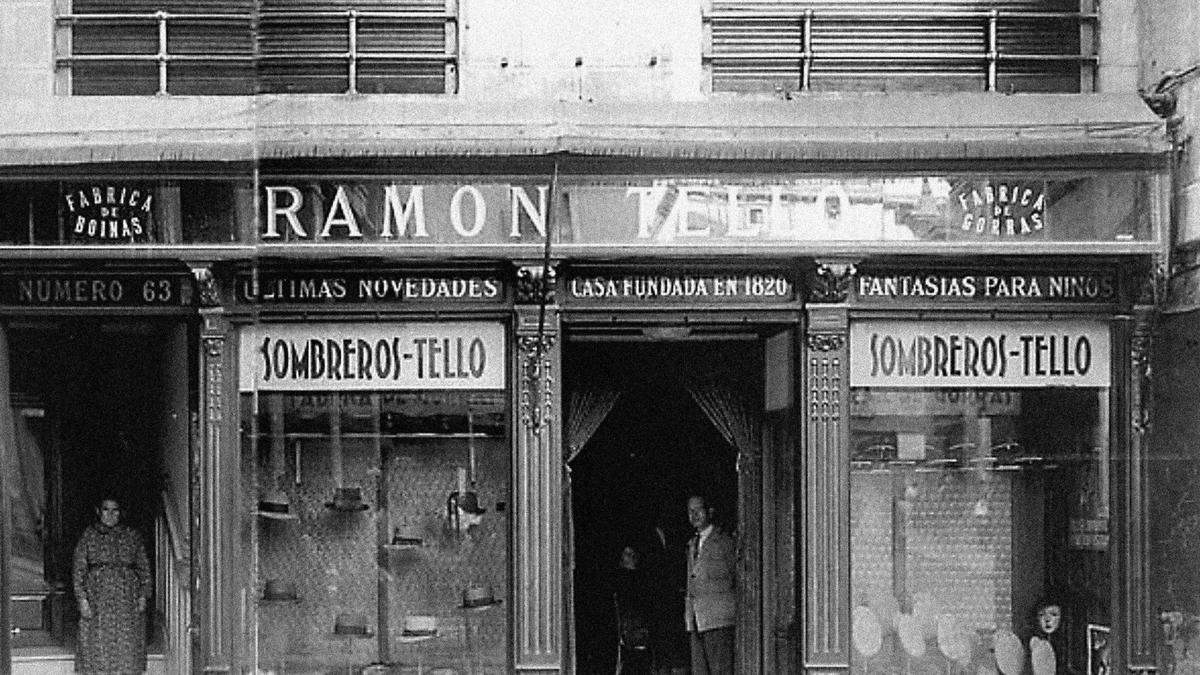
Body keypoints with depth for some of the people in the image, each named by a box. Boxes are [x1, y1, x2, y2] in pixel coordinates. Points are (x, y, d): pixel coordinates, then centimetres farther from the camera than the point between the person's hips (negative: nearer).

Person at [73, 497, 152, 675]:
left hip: (128, 599, 1)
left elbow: (144, 568, 11)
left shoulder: (132, 536, 10)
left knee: (127, 649, -4)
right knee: (98, 648, -4)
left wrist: (143, 596, 0)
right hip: (97, 599, -1)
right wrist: (82, 599, -6)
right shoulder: (89, 535, 6)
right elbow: (78, 569, 4)